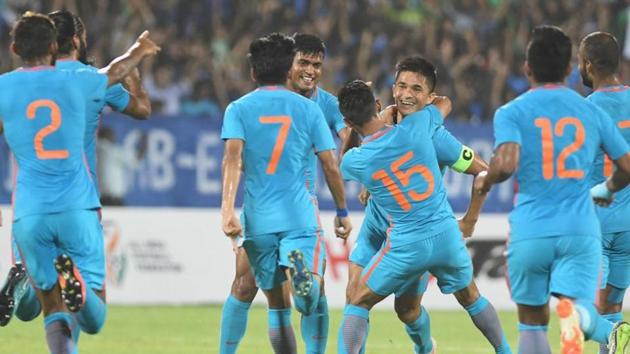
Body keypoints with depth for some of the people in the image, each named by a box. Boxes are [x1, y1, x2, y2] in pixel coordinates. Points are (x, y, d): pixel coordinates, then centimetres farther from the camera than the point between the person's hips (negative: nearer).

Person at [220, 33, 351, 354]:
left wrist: (227, 208, -18)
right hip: (299, 215, -1)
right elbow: (331, 166, 7)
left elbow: (233, 156, -11)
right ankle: (300, 268, -47)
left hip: (258, 219, 1)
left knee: (277, 307, 12)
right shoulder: (308, 109, 7)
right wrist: (342, 212, 19)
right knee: (310, 298, -14)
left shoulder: (239, 109, 5)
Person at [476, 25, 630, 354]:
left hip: (530, 231, -1)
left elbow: (506, 163, -17)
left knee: (533, 322, 16)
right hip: (581, 230, 1)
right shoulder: (592, 112, 10)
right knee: (574, 309, -13)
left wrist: (485, 180, 5)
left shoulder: (511, 113, 0)